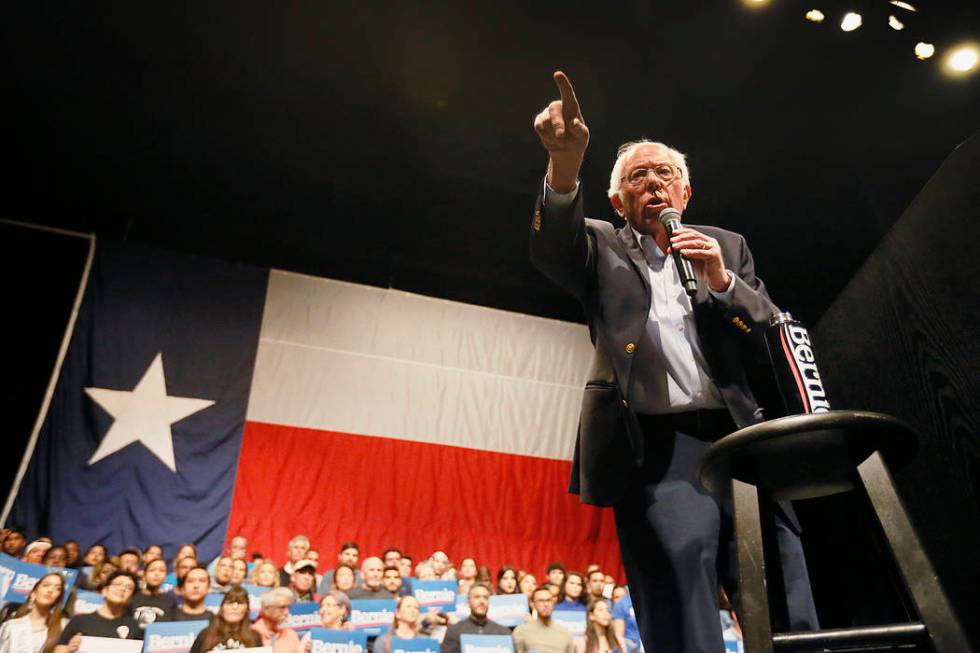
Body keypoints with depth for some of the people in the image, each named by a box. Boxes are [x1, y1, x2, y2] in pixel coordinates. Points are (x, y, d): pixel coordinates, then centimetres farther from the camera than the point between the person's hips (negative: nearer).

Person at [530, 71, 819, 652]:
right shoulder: (602, 246, 14)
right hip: (655, 448, -3)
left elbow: (772, 336, 14)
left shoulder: (727, 246, 22)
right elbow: (552, 251, -10)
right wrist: (565, 165, -28)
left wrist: (723, 280, -4)